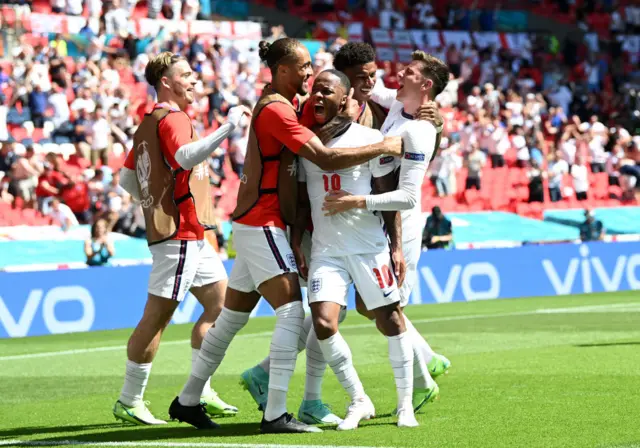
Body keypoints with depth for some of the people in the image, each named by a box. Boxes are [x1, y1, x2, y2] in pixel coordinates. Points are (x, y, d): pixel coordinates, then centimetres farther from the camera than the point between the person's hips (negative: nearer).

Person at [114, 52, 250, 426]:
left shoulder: (149, 123, 17)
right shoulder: (171, 119, -12)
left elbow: (127, 179, 21)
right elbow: (186, 156, -33)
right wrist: (228, 128, -31)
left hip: (193, 234, 11)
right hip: (180, 233, -11)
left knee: (221, 302, 13)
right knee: (157, 316, -6)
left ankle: (200, 393, 16)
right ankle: (129, 402, -1)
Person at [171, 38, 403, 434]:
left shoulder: (280, 101, 12)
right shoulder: (275, 109, -17)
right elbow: (326, 159, -24)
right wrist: (383, 148, -18)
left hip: (254, 226, 10)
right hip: (262, 226, -10)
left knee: (232, 317, 15)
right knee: (292, 311, -16)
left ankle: (188, 399, 24)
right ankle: (275, 414, -20)